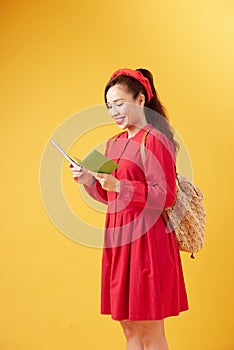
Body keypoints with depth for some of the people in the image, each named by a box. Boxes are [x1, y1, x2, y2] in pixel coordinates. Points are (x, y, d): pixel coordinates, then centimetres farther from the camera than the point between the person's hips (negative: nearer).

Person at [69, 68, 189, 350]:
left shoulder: (156, 140, -10)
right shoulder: (113, 143, 14)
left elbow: (166, 196, -16)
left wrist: (118, 185, -23)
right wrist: (90, 181, 2)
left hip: (146, 240, -8)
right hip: (118, 240, 8)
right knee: (128, 327, 15)